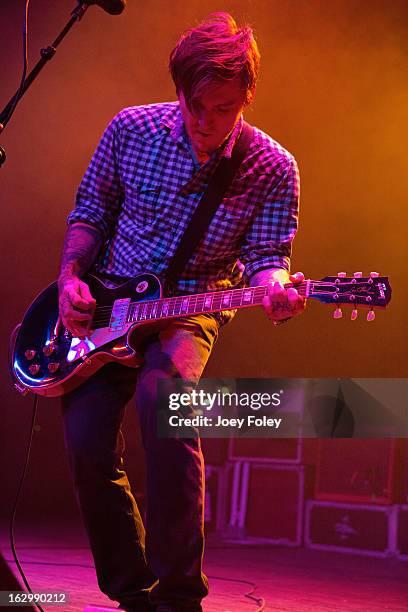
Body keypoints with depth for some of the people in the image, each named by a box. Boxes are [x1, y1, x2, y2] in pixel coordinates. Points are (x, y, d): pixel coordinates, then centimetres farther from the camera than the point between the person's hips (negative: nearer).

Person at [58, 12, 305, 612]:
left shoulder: (273, 169, -8)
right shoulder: (130, 130, -4)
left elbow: (266, 255, -7)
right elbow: (89, 211, 9)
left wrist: (276, 289, -30)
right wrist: (70, 277, -5)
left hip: (192, 306, -3)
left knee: (162, 391, -34)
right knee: (87, 445, -11)